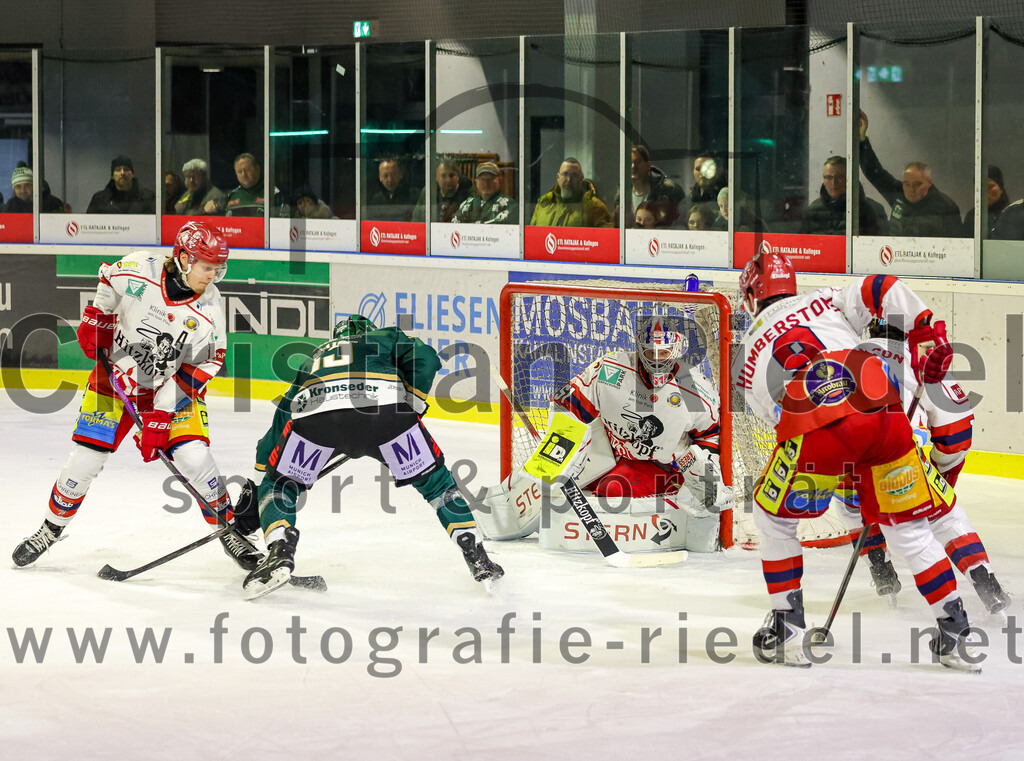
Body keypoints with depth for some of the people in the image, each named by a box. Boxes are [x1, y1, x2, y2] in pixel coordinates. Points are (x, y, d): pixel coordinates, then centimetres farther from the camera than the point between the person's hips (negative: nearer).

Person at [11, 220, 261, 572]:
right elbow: (108, 278, 5)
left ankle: (229, 532, 4)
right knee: (84, 459, -2)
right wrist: (96, 319, 1)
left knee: (195, 458, -16)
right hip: (116, 375, 0)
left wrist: (160, 417, -22)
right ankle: (52, 528, 21)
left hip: (174, 385, 0)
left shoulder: (209, 309, -20)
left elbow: (197, 370, -18)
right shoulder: (139, 270, -21)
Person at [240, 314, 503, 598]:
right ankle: (478, 559, 16)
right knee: (434, 480, 21)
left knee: (277, 486, 23)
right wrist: (411, 408, 20)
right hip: (386, 407, -1)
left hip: (315, 412, 1)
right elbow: (424, 359, 13)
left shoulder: (312, 360, 44)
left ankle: (281, 554, 0)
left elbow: (278, 426, 44)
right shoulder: (387, 338, 37)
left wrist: (254, 488, 48)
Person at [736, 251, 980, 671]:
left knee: (774, 518, 24)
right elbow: (884, 290, 11)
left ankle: (786, 629, 20)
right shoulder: (826, 302, 28)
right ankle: (956, 634, 16)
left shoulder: (747, 356, 28)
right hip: (884, 414, 2)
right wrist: (928, 336, 13)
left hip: (814, 430, -2)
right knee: (908, 528, 18)